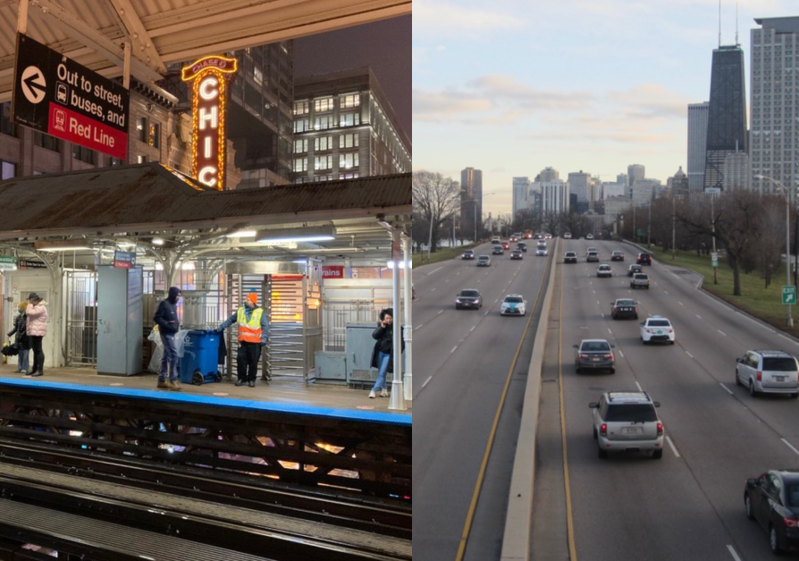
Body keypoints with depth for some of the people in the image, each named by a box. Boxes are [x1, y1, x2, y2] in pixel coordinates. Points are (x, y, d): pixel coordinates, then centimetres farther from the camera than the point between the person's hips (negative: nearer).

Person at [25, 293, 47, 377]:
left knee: (38, 350, -11)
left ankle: (40, 370, -11)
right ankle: (35, 369, 17)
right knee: (35, 350, 12)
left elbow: (29, 312, -21)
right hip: (33, 331, 11)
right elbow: (29, 313, 26)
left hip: (37, 331, -11)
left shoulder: (41, 307, -14)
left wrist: (30, 304, -11)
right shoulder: (37, 307, 21)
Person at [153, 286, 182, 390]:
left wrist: (177, 325, 7)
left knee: (167, 356, 11)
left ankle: (162, 380, 18)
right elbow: (156, 318, -15)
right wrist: (168, 324, -21)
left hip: (172, 334, 9)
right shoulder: (164, 304, -11)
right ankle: (173, 380, -8)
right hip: (166, 334, -9)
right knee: (174, 354, -12)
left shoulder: (173, 305, 15)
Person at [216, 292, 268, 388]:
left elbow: (265, 327, -5)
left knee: (253, 362, 3)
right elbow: (230, 320, 19)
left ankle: (251, 380, 17)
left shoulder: (260, 312, -3)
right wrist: (221, 327, 11)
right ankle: (241, 378, 15)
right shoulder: (240, 311, 10)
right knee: (241, 360, 0)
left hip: (255, 342, -3)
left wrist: (264, 338, -13)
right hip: (243, 341, 3)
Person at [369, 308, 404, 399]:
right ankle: (384, 390, 28)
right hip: (380, 352, 4)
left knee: (382, 373, -7)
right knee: (380, 373, 14)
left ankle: (374, 391, -3)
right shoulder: (381, 326, 1)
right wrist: (381, 327, -19)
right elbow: (374, 336, -8)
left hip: (388, 354, -4)